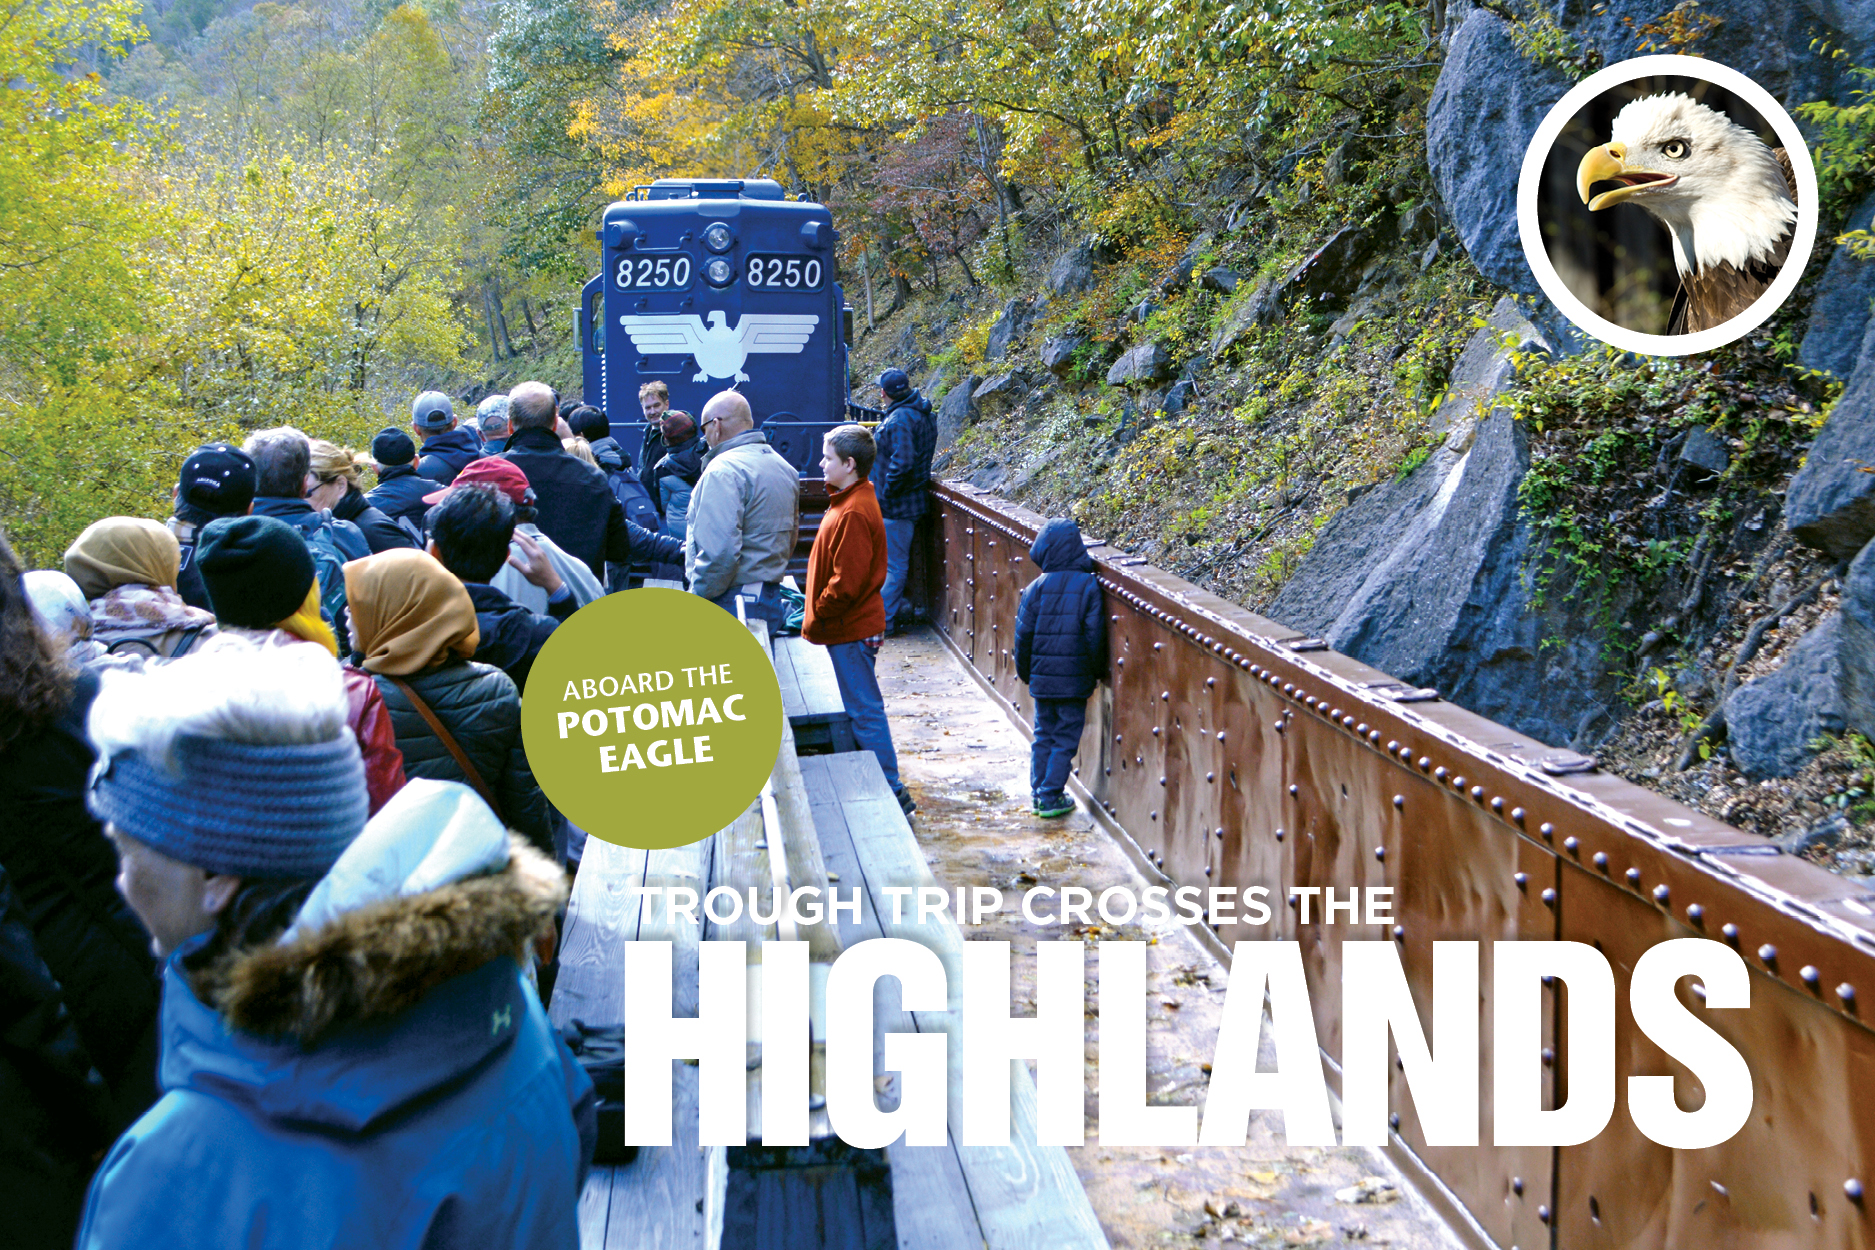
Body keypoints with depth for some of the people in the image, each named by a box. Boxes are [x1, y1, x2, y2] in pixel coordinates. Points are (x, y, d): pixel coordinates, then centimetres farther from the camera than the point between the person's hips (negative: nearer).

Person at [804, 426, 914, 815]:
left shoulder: (853, 513, -22)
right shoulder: (855, 500, 11)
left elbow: (846, 582, -24)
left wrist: (816, 617, -12)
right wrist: (816, 615, 16)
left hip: (851, 632, -10)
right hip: (853, 626, 10)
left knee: (864, 710, -4)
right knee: (861, 708, 17)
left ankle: (890, 790, 2)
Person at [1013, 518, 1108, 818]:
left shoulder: (1036, 588, -4)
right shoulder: (1089, 586, -8)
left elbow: (1023, 636, -1)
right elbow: (1095, 636, -9)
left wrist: (1025, 672, 14)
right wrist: (1098, 671, 6)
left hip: (1042, 678, 2)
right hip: (1075, 680, -2)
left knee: (1043, 735, 16)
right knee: (1066, 740, 6)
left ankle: (1039, 792, 19)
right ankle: (1051, 797, 6)